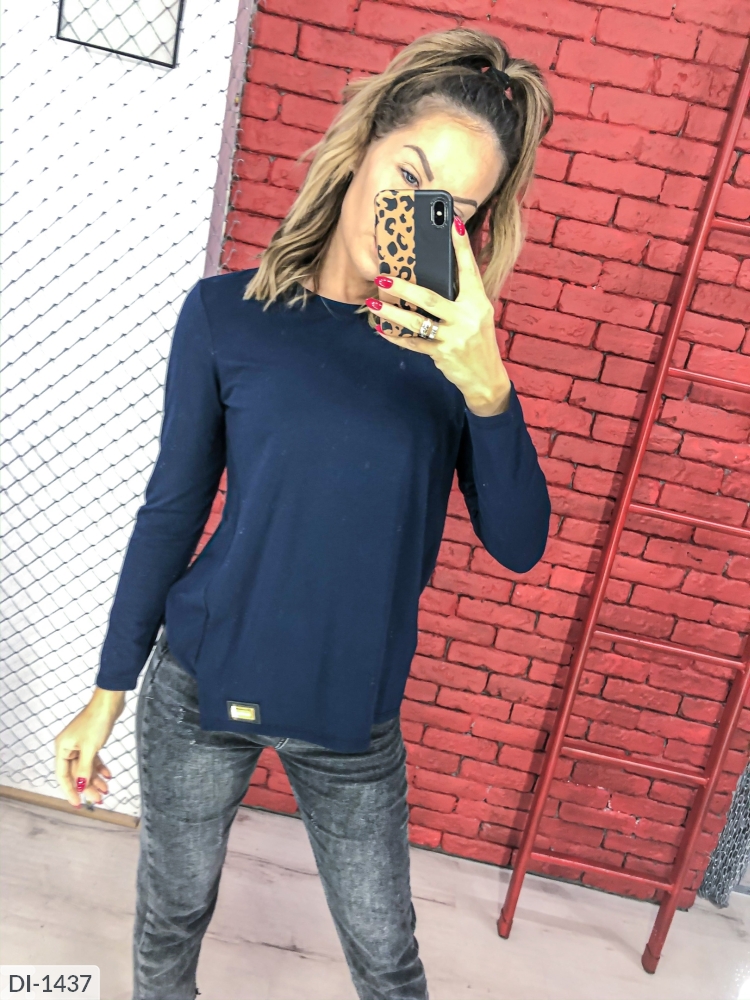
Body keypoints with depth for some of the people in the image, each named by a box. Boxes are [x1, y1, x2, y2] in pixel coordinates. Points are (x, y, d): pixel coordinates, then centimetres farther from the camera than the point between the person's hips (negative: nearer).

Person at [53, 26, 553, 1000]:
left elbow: (519, 545, -13)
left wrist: (485, 387, -30)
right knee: (172, 916, 23)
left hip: (354, 715, 1)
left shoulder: (449, 346, -7)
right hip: (201, 685, 0)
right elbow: (172, 509, -4)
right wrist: (109, 691, 1)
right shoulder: (228, 312, -10)